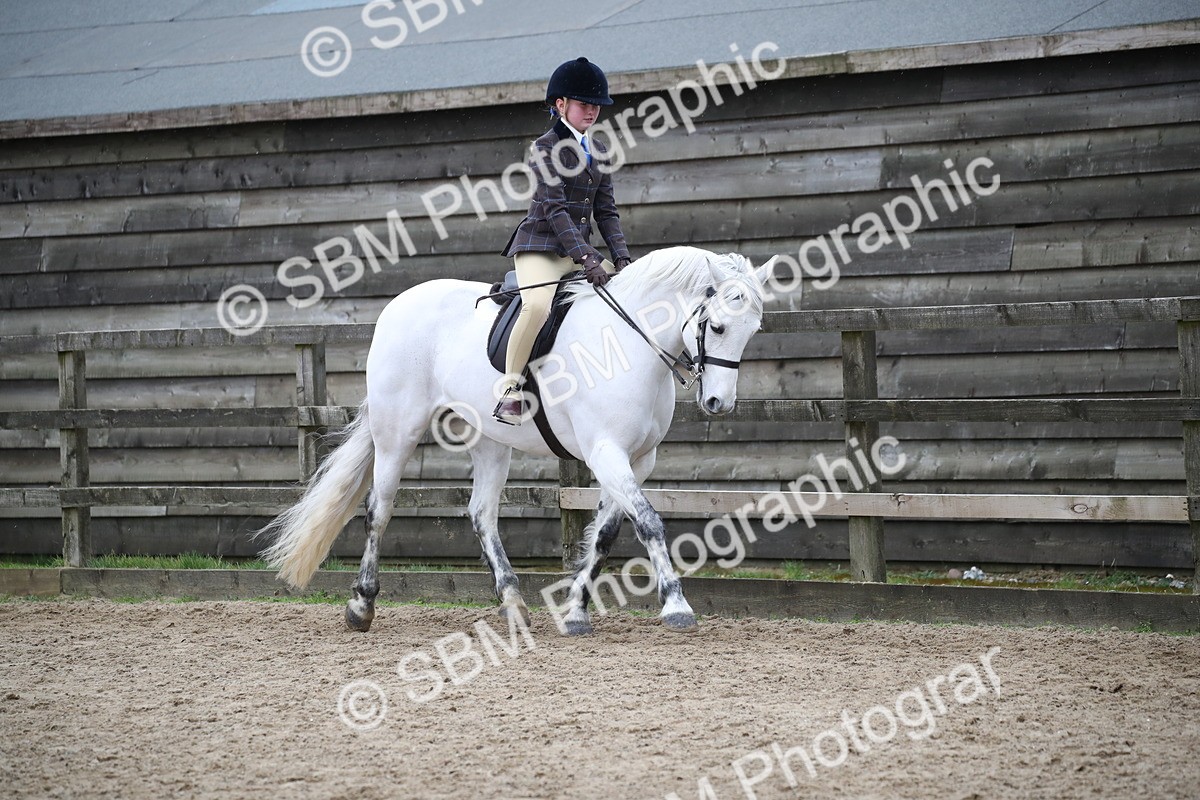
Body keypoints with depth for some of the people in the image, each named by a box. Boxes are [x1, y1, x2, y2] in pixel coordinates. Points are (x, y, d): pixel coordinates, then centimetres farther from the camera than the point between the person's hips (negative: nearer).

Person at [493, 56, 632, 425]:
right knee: (539, 305, -34)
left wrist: (621, 257, -3)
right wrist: (586, 259, -25)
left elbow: (606, 211, 13)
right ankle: (509, 389, -25)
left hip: (580, 250, 8)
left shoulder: (598, 153, 15)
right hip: (540, 246, -8)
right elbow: (554, 209, -16)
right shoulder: (546, 147, -7)